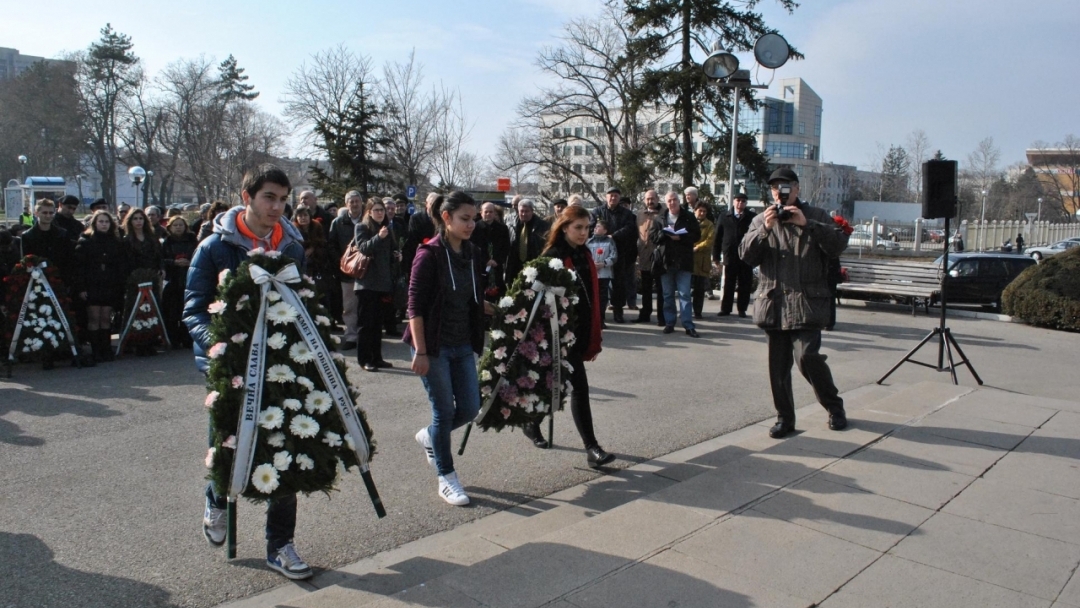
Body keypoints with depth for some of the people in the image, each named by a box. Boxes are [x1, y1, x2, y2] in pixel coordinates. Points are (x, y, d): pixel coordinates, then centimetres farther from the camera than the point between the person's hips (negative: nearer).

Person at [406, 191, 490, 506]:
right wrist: (420, 351, -18)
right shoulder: (429, 254, -12)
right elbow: (415, 305, -15)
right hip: (433, 346, -6)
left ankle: (429, 436, 36)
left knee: (470, 408, 7)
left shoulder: (472, 253, 7)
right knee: (444, 411, 0)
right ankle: (446, 479, 17)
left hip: (463, 345, 6)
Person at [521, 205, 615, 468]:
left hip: (582, 332, 8)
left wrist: (595, 338, 15)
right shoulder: (553, 257, -11)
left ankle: (532, 425, 36)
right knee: (579, 387, -9)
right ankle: (591, 448, -6)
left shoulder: (585, 255, 11)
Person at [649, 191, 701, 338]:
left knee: (685, 294, -2)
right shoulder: (660, 218, 8)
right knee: (668, 295, 10)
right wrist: (665, 234, -14)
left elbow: (696, 235, -3)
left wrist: (680, 237, -17)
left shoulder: (689, 217, 1)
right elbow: (652, 236, 3)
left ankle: (688, 325, -1)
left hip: (683, 261, -3)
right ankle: (669, 323, 18)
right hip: (665, 261, 3)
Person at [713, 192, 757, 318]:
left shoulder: (752, 217, 0)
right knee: (728, 285, 6)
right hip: (730, 256, 1)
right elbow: (718, 237, 6)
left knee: (745, 285, 5)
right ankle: (725, 309, 13)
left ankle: (742, 309, 14)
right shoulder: (725, 217, 6)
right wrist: (716, 256, 2)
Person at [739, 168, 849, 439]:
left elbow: (839, 244, -6)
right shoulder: (760, 221, 14)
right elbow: (746, 255, 2)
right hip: (773, 303, 3)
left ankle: (834, 406, 9)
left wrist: (806, 224, -16)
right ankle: (784, 418, 19)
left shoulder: (816, 216, 8)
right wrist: (764, 230, -13)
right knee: (778, 365, 6)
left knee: (807, 356, -15)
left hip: (807, 302, -3)